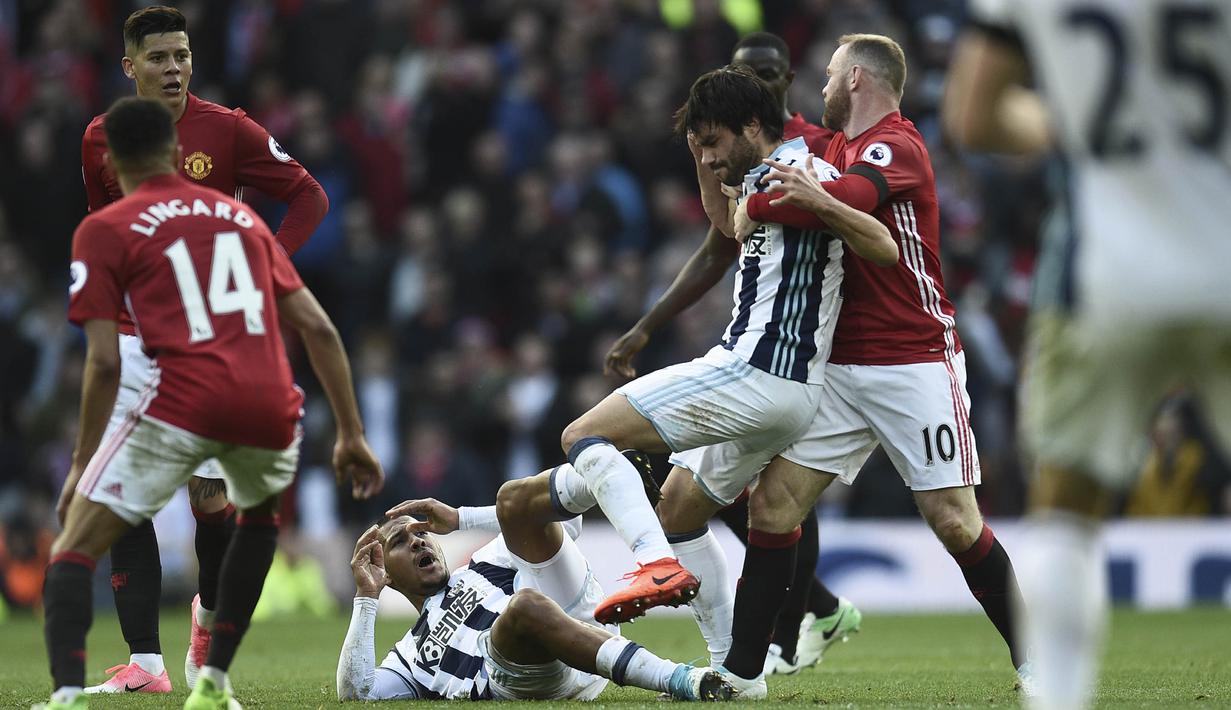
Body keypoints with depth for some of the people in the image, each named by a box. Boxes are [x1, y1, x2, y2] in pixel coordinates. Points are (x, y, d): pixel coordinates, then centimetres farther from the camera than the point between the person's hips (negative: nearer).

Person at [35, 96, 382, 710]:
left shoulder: (104, 231, 11)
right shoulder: (240, 216, 25)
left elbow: (104, 362, 1)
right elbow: (318, 329, 19)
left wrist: (83, 461, 10)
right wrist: (351, 435, 22)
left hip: (183, 401, -4)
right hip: (270, 406, 4)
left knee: (74, 550, 2)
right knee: (260, 515, 36)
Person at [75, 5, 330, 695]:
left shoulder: (227, 130, -5)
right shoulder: (102, 140, 4)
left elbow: (310, 197, 2)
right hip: (133, 340, 2)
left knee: (210, 496, -5)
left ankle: (210, 613, 26)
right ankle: (146, 661, -5)